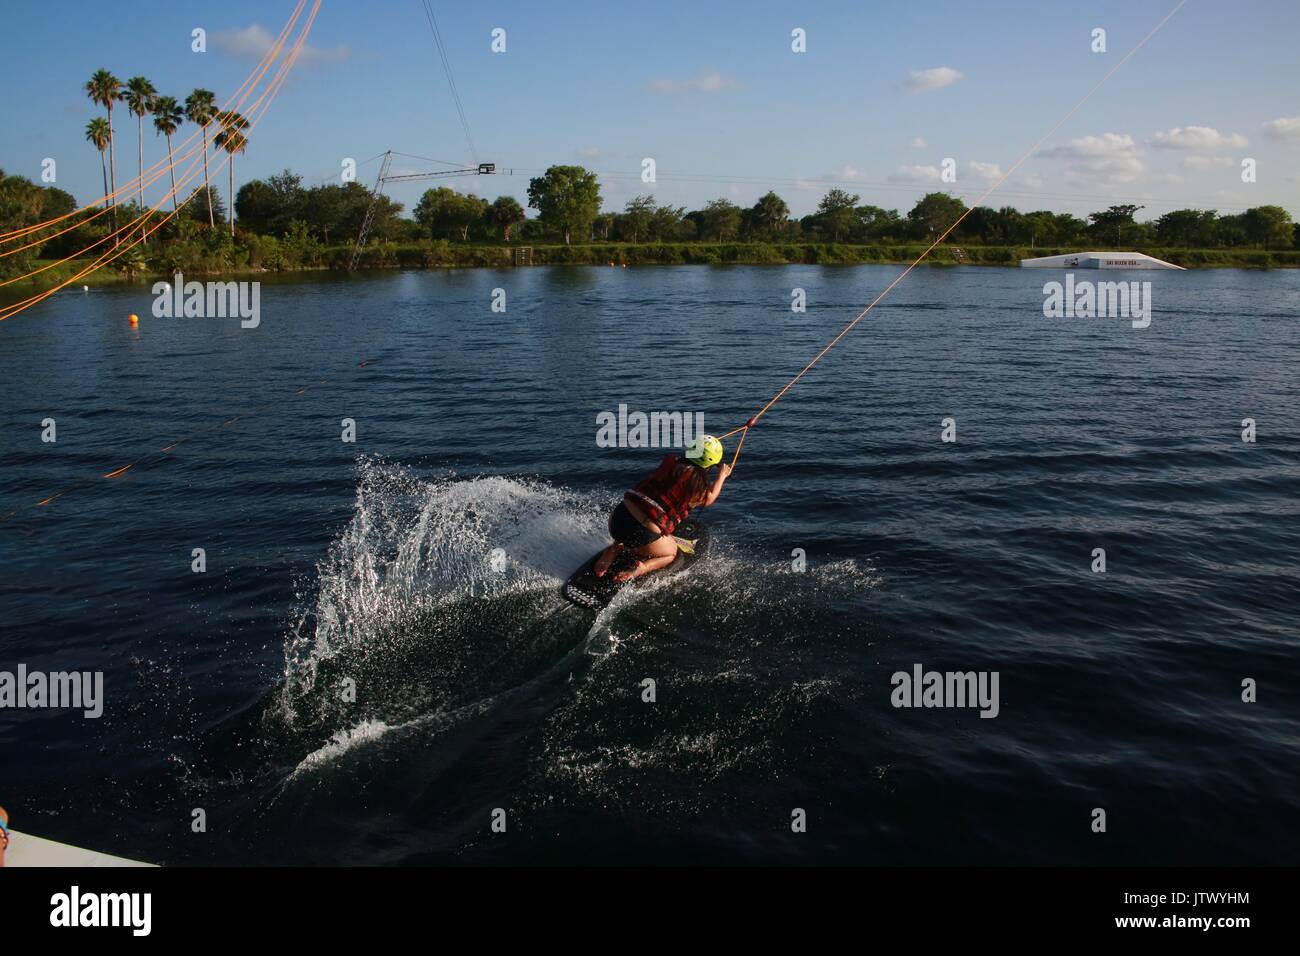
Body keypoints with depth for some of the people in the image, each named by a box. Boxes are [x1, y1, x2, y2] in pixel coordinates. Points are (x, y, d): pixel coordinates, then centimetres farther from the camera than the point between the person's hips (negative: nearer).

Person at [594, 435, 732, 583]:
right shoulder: (697, 480, -7)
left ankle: (615, 549, 13)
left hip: (618, 516, 6)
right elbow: (707, 500, 18)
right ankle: (640, 568, -2)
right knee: (671, 554, 26)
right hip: (643, 532, -6)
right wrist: (722, 476, 31)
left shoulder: (671, 460, 7)